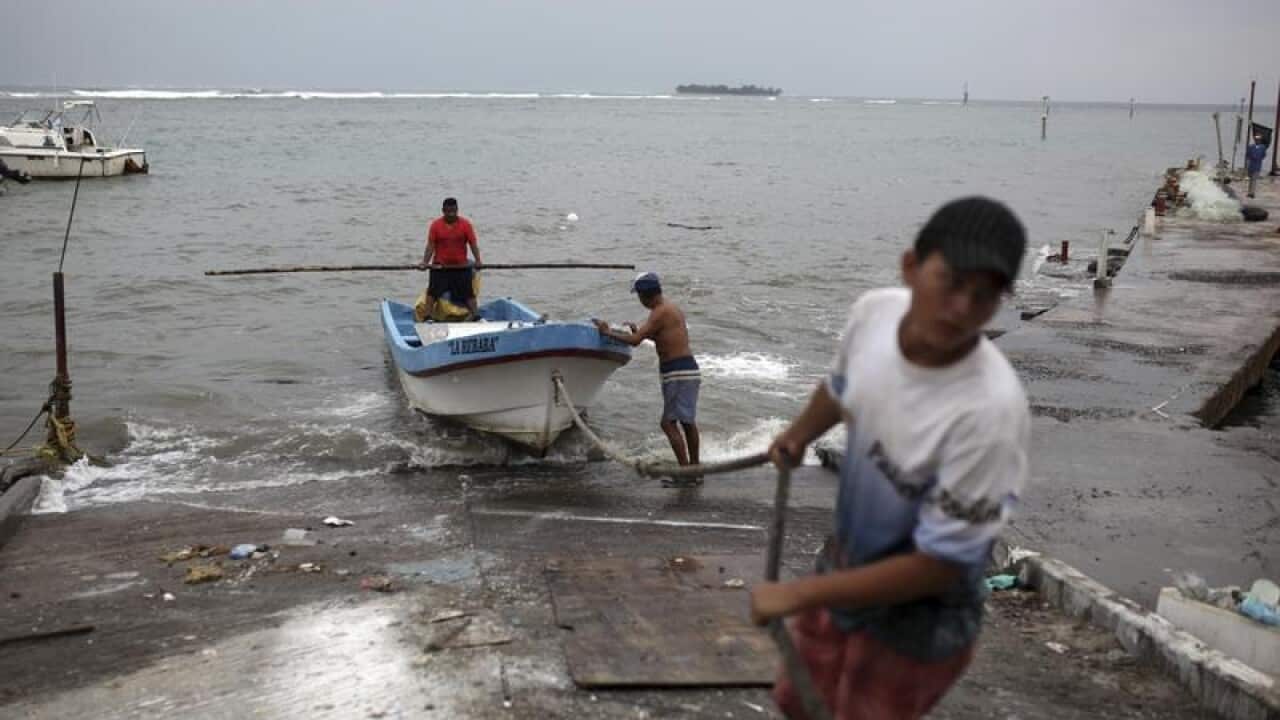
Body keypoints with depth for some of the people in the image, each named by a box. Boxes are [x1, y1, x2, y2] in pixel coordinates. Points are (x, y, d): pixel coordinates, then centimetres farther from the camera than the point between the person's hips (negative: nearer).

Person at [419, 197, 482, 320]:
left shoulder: (465, 224, -3)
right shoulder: (436, 225, -2)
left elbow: (473, 244, -5)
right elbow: (430, 246, -3)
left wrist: (478, 261, -17)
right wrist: (425, 262, -14)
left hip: (461, 266, 0)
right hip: (439, 266, 0)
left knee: (467, 291, 1)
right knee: (433, 291, -6)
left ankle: (475, 314, 3)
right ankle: (427, 316, -5)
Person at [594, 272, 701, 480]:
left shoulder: (660, 312, -14)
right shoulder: (673, 308, 15)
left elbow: (635, 341, -19)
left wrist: (609, 332, -6)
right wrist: (639, 331, 27)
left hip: (678, 374, -10)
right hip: (688, 370, 10)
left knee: (669, 423, -7)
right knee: (687, 422, 17)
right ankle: (694, 467, 26)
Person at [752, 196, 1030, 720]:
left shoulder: (991, 409, -37)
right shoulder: (874, 310, -18)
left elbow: (937, 567, -28)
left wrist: (798, 594, -23)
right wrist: (798, 435, 27)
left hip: (916, 621, -7)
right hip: (846, 560, 7)